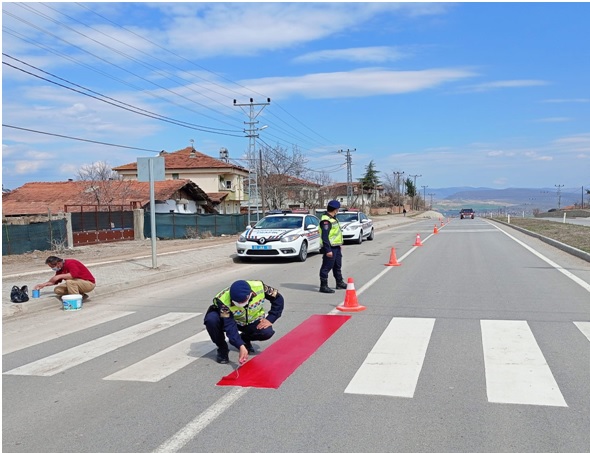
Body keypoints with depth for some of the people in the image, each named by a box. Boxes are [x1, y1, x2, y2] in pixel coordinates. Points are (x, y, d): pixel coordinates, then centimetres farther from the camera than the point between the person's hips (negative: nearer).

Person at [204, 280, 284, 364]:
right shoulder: (223, 301, -35)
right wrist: (241, 346, -46)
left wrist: (270, 319, -21)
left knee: (267, 332, -29)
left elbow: (278, 299, -14)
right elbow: (230, 326, -36)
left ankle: (244, 338, 4)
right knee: (211, 320, -33)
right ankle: (222, 349, -7)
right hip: (229, 319, -2)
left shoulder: (259, 287, -29)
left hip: (251, 322, 2)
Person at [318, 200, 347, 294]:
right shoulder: (326, 220, -20)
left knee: (337, 266, 22)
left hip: (336, 247, 11)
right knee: (326, 267, -3)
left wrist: (340, 242, 24)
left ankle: (339, 283, 35)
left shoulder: (333, 218, 14)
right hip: (330, 248, -11)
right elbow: (325, 237, -24)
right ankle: (323, 286, 3)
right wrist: (328, 250, -27)